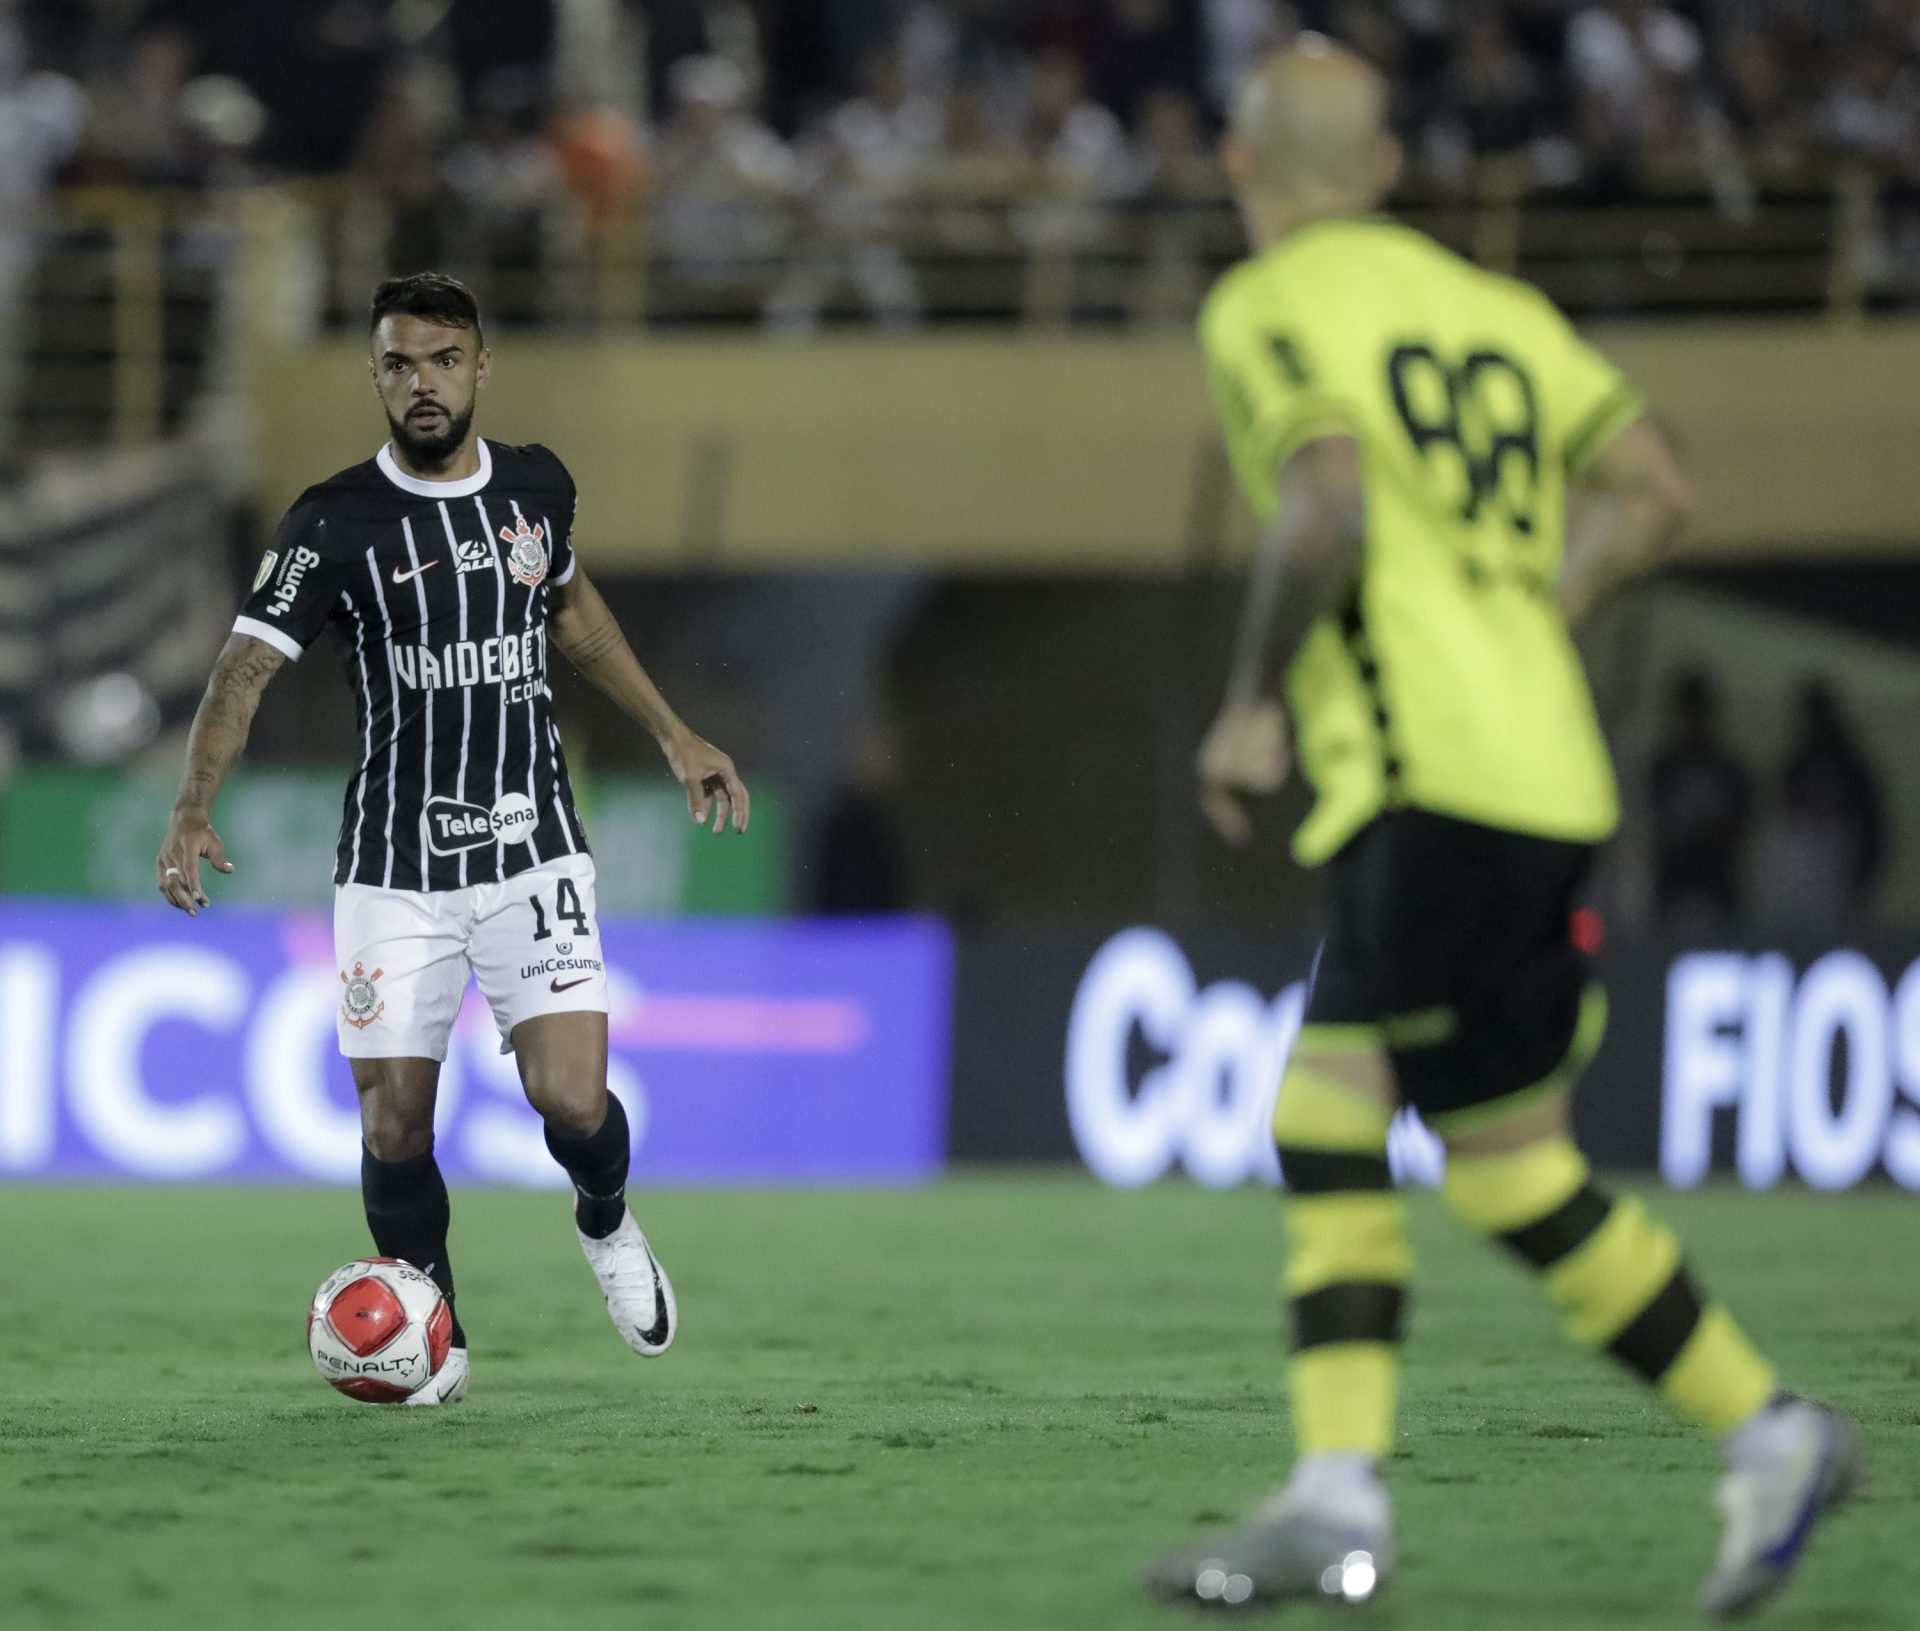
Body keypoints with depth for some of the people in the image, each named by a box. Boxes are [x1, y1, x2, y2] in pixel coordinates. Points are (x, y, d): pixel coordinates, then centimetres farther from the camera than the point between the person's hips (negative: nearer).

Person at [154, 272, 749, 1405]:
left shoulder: (538, 486, 2)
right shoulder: (335, 525, -10)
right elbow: (248, 667, -17)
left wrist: (671, 733, 24)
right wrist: (196, 810, -32)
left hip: (534, 852, 1)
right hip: (395, 871, -1)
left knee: (573, 1100, -12)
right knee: (394, 1121, -3)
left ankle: (607, 1224, 24)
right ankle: (435, 1341, 21)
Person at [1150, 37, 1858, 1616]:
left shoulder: (1269, 310, -3)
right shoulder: (1492, 305, 18)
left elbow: (1328, 505, -19)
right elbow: (1655, 491, 12)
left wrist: (1251, 703, -7)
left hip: (1438, 779, -8)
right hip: (1543, 761, 8)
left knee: (1513, 1166, -6)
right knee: (1322, 1124, 11)